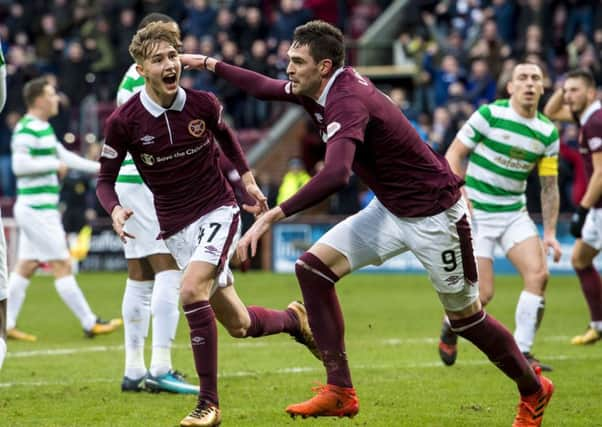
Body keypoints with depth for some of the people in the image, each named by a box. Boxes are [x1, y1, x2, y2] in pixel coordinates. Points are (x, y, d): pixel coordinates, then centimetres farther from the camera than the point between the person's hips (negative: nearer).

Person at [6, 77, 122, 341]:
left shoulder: (43, 128, 17)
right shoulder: (27, 129, -15)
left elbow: (63, 155, 26)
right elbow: (20, 165, -25)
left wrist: (99, 168, 24)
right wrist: (55, 165, -15)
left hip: (41, 209, 10)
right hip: (36, 208, -10)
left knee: (25, 267, 10)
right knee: (62, 265, -6)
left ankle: (6, 325, 12)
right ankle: (90, 324, -3)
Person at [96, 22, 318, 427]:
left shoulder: (203, 104, -9)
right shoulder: (124, 121, -12)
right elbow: (105, 180, -1)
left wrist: (247, 178, 10)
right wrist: (115, 209, -21)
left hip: (218, 211, -2)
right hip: (176, 226, 2)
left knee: (192, 290, -27)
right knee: (238, 324, 5)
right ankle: (295, 319, 41)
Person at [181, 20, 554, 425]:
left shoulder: (347, 101, -30)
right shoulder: (319, 88, -3)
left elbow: (335, 175, -46)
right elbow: (266, 87, 18)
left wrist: (274, 216, -46)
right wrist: (210, 64, 18)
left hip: (434, 214, -9)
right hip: (389, 209, 9)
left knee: (466, 317, 3)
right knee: (314, 266, -5)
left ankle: (534, 391, 28)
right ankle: (340, 392, -2)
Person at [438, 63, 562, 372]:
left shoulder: (548, 133, 2)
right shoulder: (490, 115, -12)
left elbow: (549, 185, 7)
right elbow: (453, 155, -8)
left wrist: (550, 234, 2)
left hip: (514, 213, 5)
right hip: (475, 215, -5)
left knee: (538, 274, -16)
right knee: (483, 295, -10)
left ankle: (522, 353, -4)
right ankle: (450, 326, 25)